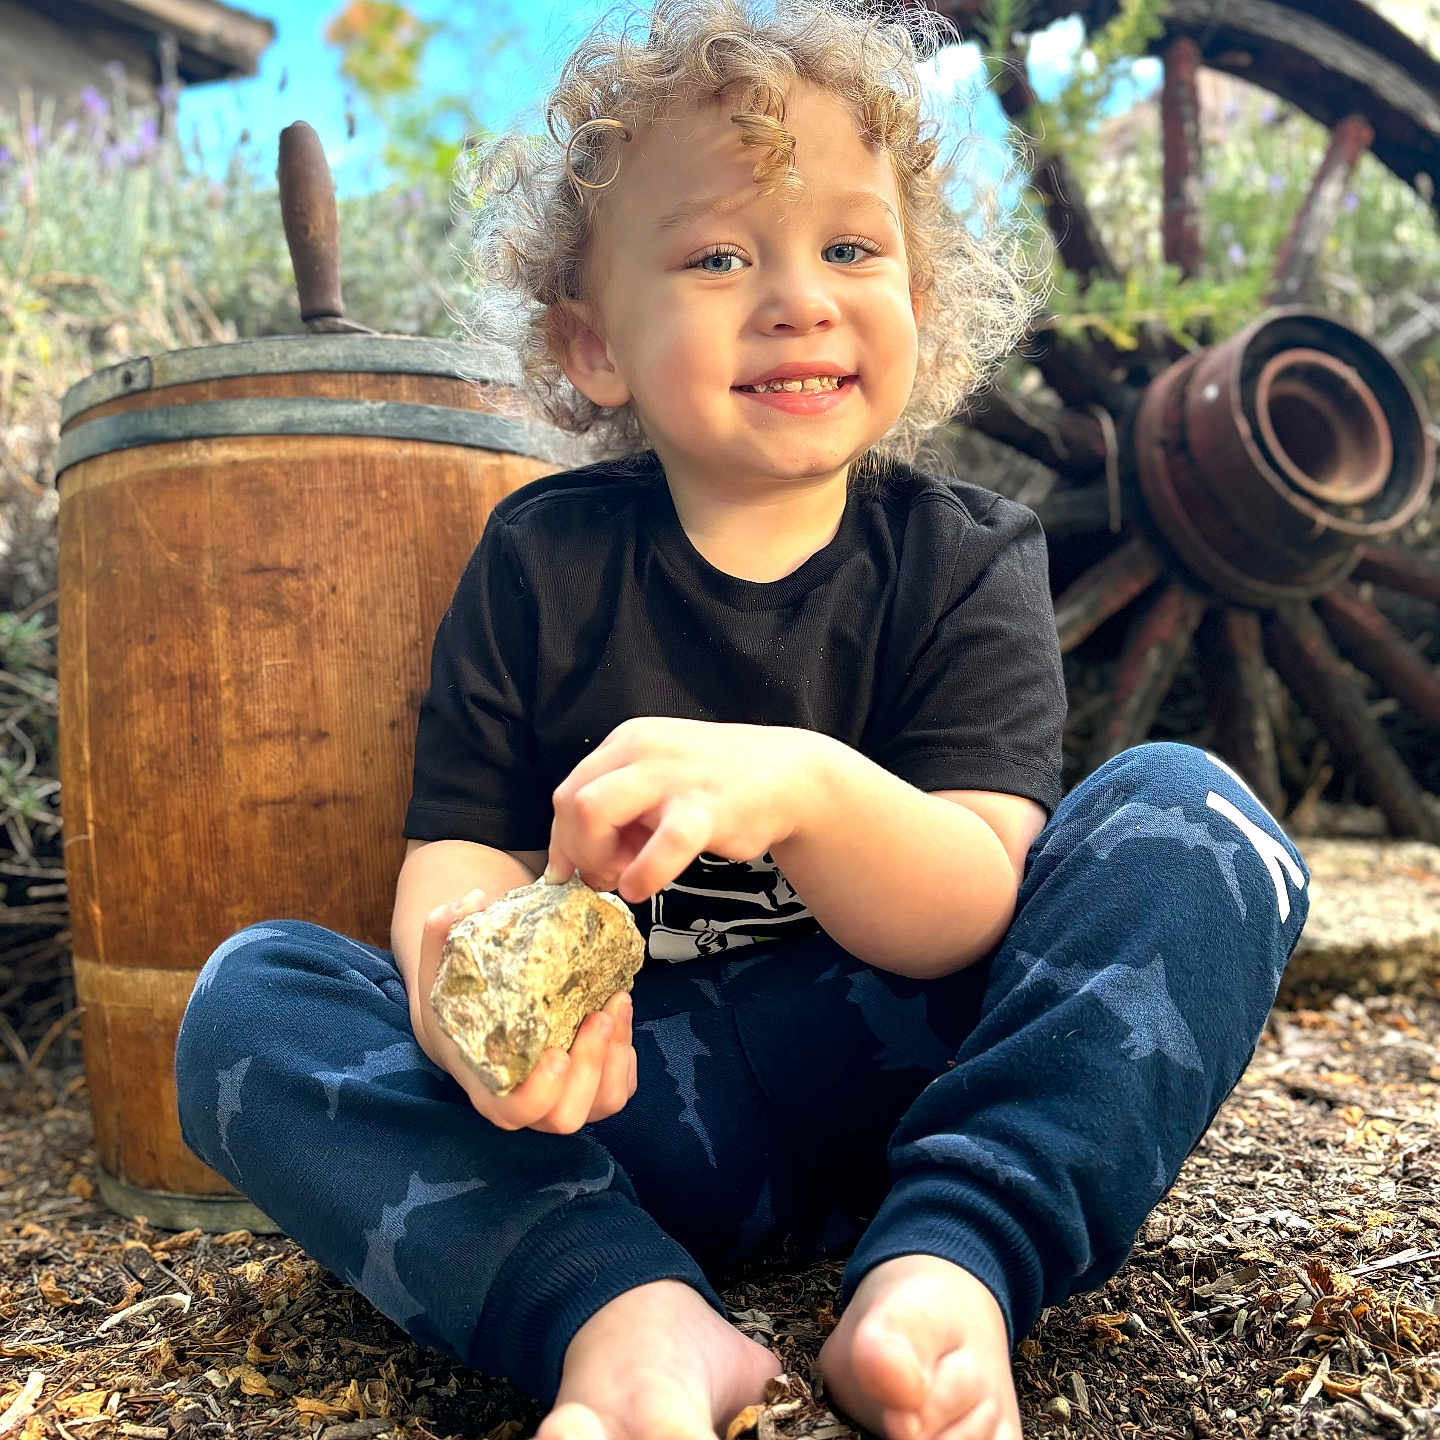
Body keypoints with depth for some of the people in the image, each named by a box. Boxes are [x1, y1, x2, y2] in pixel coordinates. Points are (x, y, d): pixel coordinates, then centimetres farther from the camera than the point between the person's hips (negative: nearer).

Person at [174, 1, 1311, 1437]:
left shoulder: (963, 558, -2)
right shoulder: (539, 561, 1)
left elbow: (971, 917, -14)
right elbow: (459, 857, -3)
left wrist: (803, 789, -37)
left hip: (899, 1079, 0)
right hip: (628, 1106, 1)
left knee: (1189, 809, -17)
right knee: (247, 995, -16)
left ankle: (944, 1268, -33)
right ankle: (629, 1315, -34)